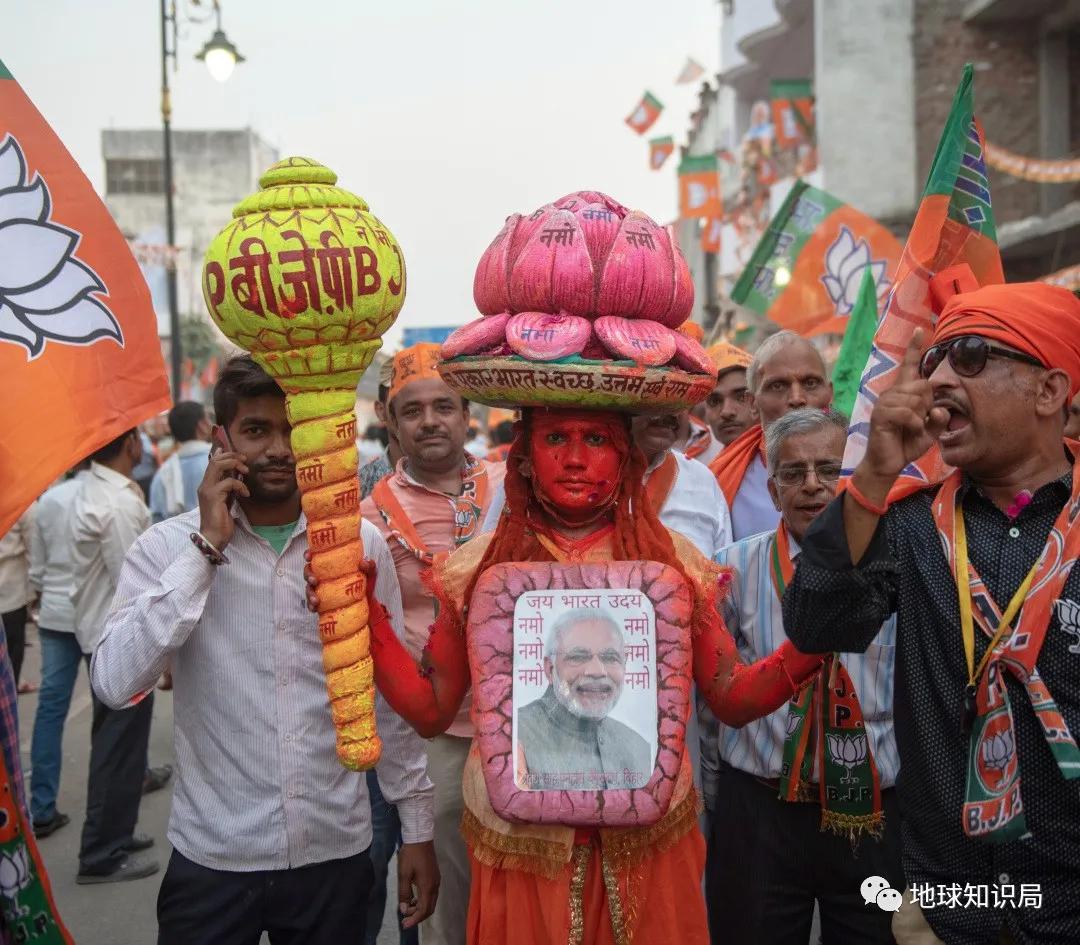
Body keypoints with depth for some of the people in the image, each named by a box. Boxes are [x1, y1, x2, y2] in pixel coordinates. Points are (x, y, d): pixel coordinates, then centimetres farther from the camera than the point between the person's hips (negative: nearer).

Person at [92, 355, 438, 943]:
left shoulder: (362, 544, -2)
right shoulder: (169, 546, -6)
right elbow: (116, 684, -19)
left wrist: (417, 828, 7)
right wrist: (207, 546, -19)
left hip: (336, 852, 2)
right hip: (212, 858, -1)